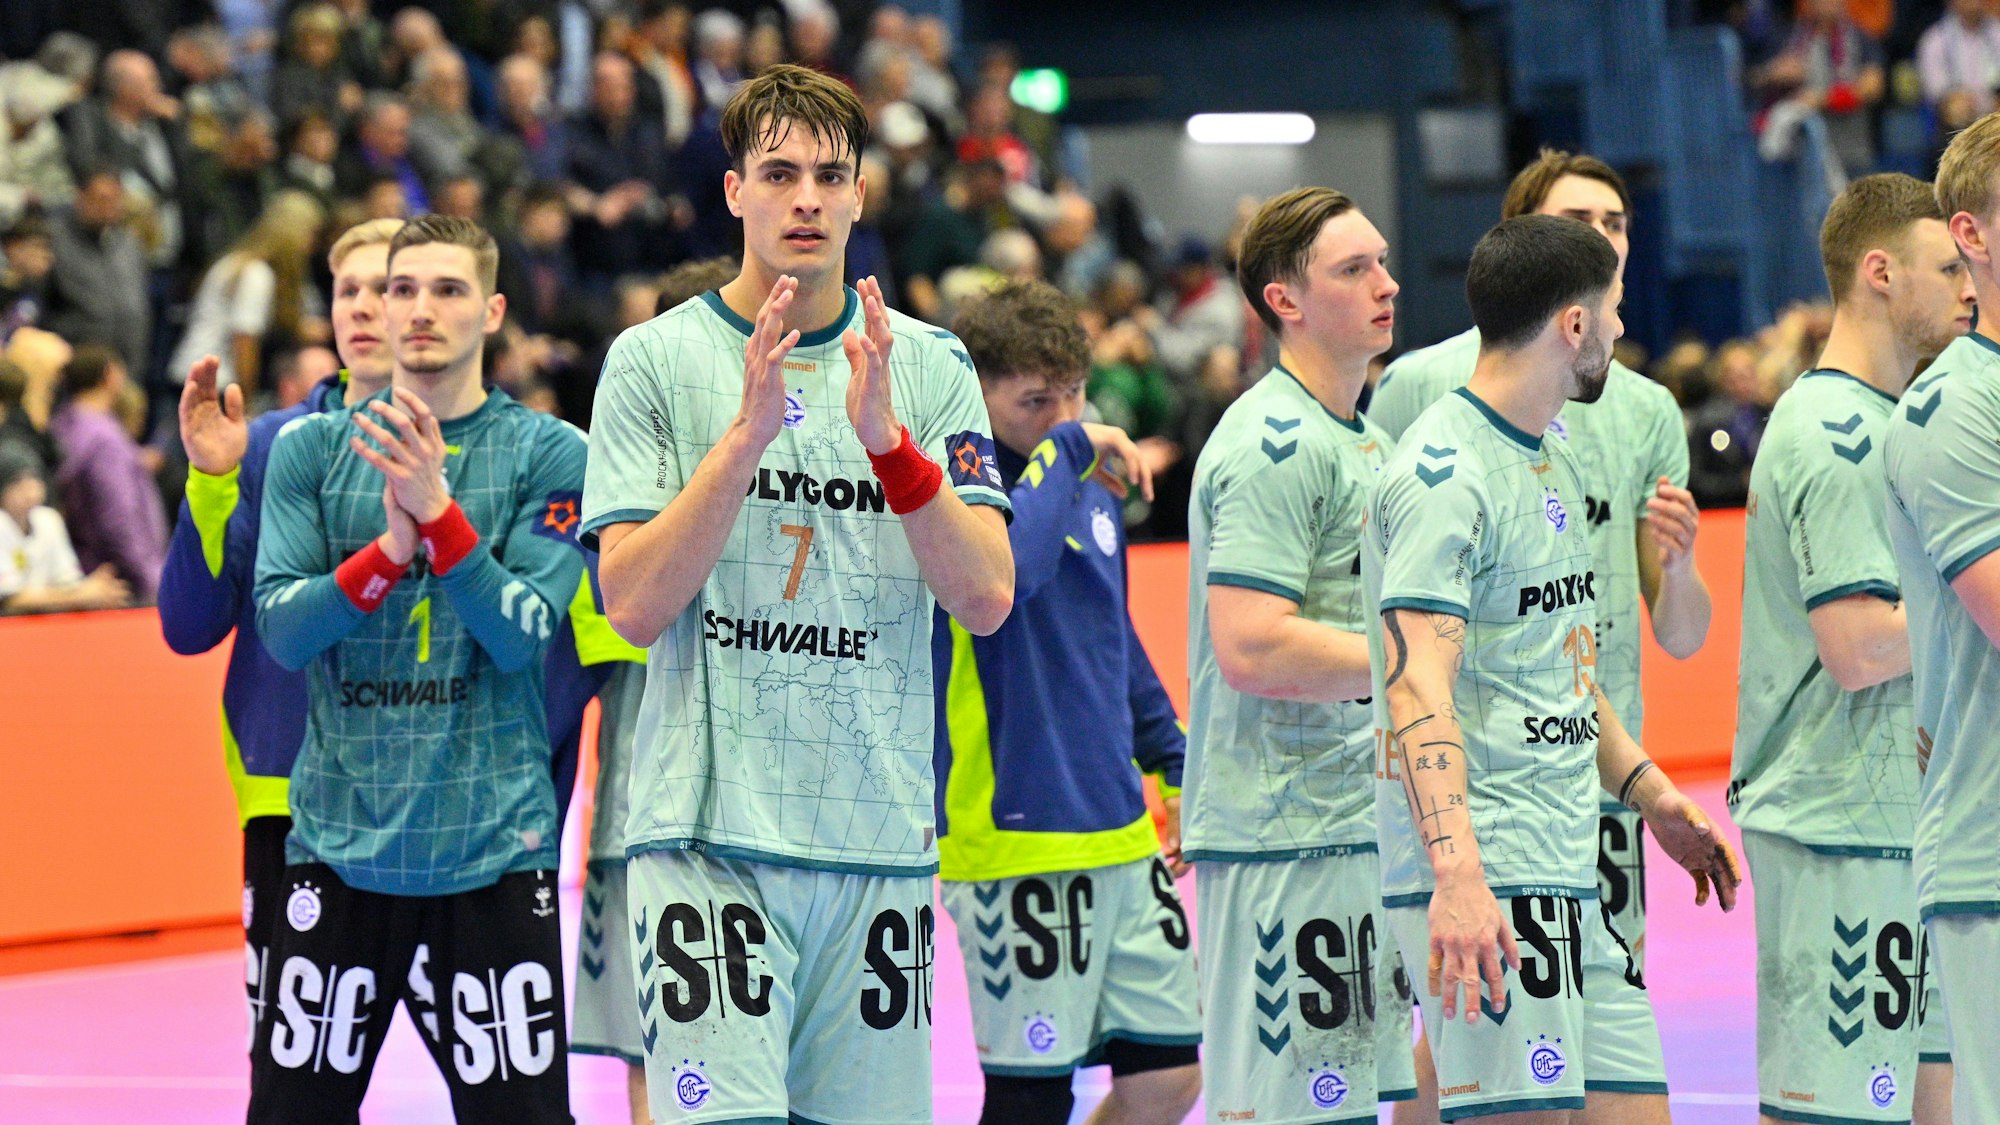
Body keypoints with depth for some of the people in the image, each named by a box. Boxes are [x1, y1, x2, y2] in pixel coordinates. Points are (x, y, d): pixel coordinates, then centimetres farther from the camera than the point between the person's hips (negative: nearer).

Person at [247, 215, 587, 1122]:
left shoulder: (549, 455, 1)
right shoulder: (311, 449, 7)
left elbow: (522, 636, -9)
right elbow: (281, 628, -2)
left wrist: (439, 513, -21)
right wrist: (389, 549, -17)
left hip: (490, 848, -2)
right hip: (338, 839, 2)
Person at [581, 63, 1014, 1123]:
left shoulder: (930, 367, 8)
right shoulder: (654, 360, 2)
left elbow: (986, 598, -1)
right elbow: (634, 605, -6)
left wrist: (885, 435, -15)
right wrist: (746, 430, -16)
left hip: (877, 834, 3)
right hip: (706, 831, -3)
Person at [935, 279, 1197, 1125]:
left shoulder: (1091, 486, 13)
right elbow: (1005, 569, -34)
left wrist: (1175, 763, 26)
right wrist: (1066, 451, -23)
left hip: (1118, 830, 8)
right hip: (1014, 837, -8)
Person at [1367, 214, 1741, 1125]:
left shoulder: (1554, 464, 18)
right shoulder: (1446, 474, -13)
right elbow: (1418, 686, -22)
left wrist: (1648, 791, 25)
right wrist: (1455, 875, -30)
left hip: (1570, 878, 10)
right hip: (1483, 880, -10)